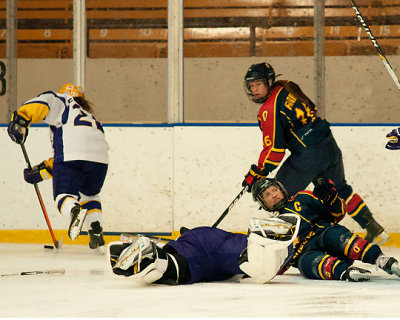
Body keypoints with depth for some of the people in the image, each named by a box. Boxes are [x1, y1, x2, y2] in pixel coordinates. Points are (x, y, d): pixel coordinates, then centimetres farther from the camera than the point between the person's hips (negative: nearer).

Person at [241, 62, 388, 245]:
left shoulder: (269, 110, -15)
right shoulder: (286, 87, 10)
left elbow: (274, 149, -17)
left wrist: (257, 173, -6)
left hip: (308, 155, -9)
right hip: (329, 146, 9)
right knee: (340, 190, 25)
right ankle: (375, 231, 27)